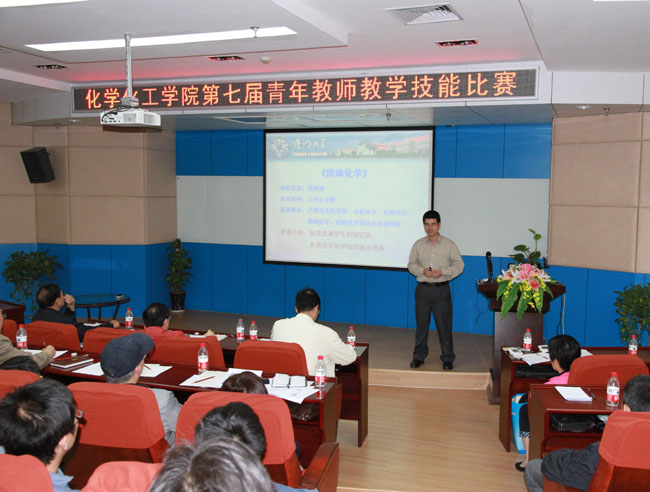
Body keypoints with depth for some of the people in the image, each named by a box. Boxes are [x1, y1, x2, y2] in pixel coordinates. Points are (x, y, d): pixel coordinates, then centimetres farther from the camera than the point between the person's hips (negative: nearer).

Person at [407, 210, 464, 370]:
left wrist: (443, 272, -14)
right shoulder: (418, 244, 6)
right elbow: (411, 264, 10)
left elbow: (459, 265, 1)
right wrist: (422, 271, -10)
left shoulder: (449, 244, 0)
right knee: (421, 324, 8)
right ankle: (419, 356, 20)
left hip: (441, 290, -2)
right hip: (423, 289, 2)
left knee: (444, 325, 1)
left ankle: (447, 358, 13)